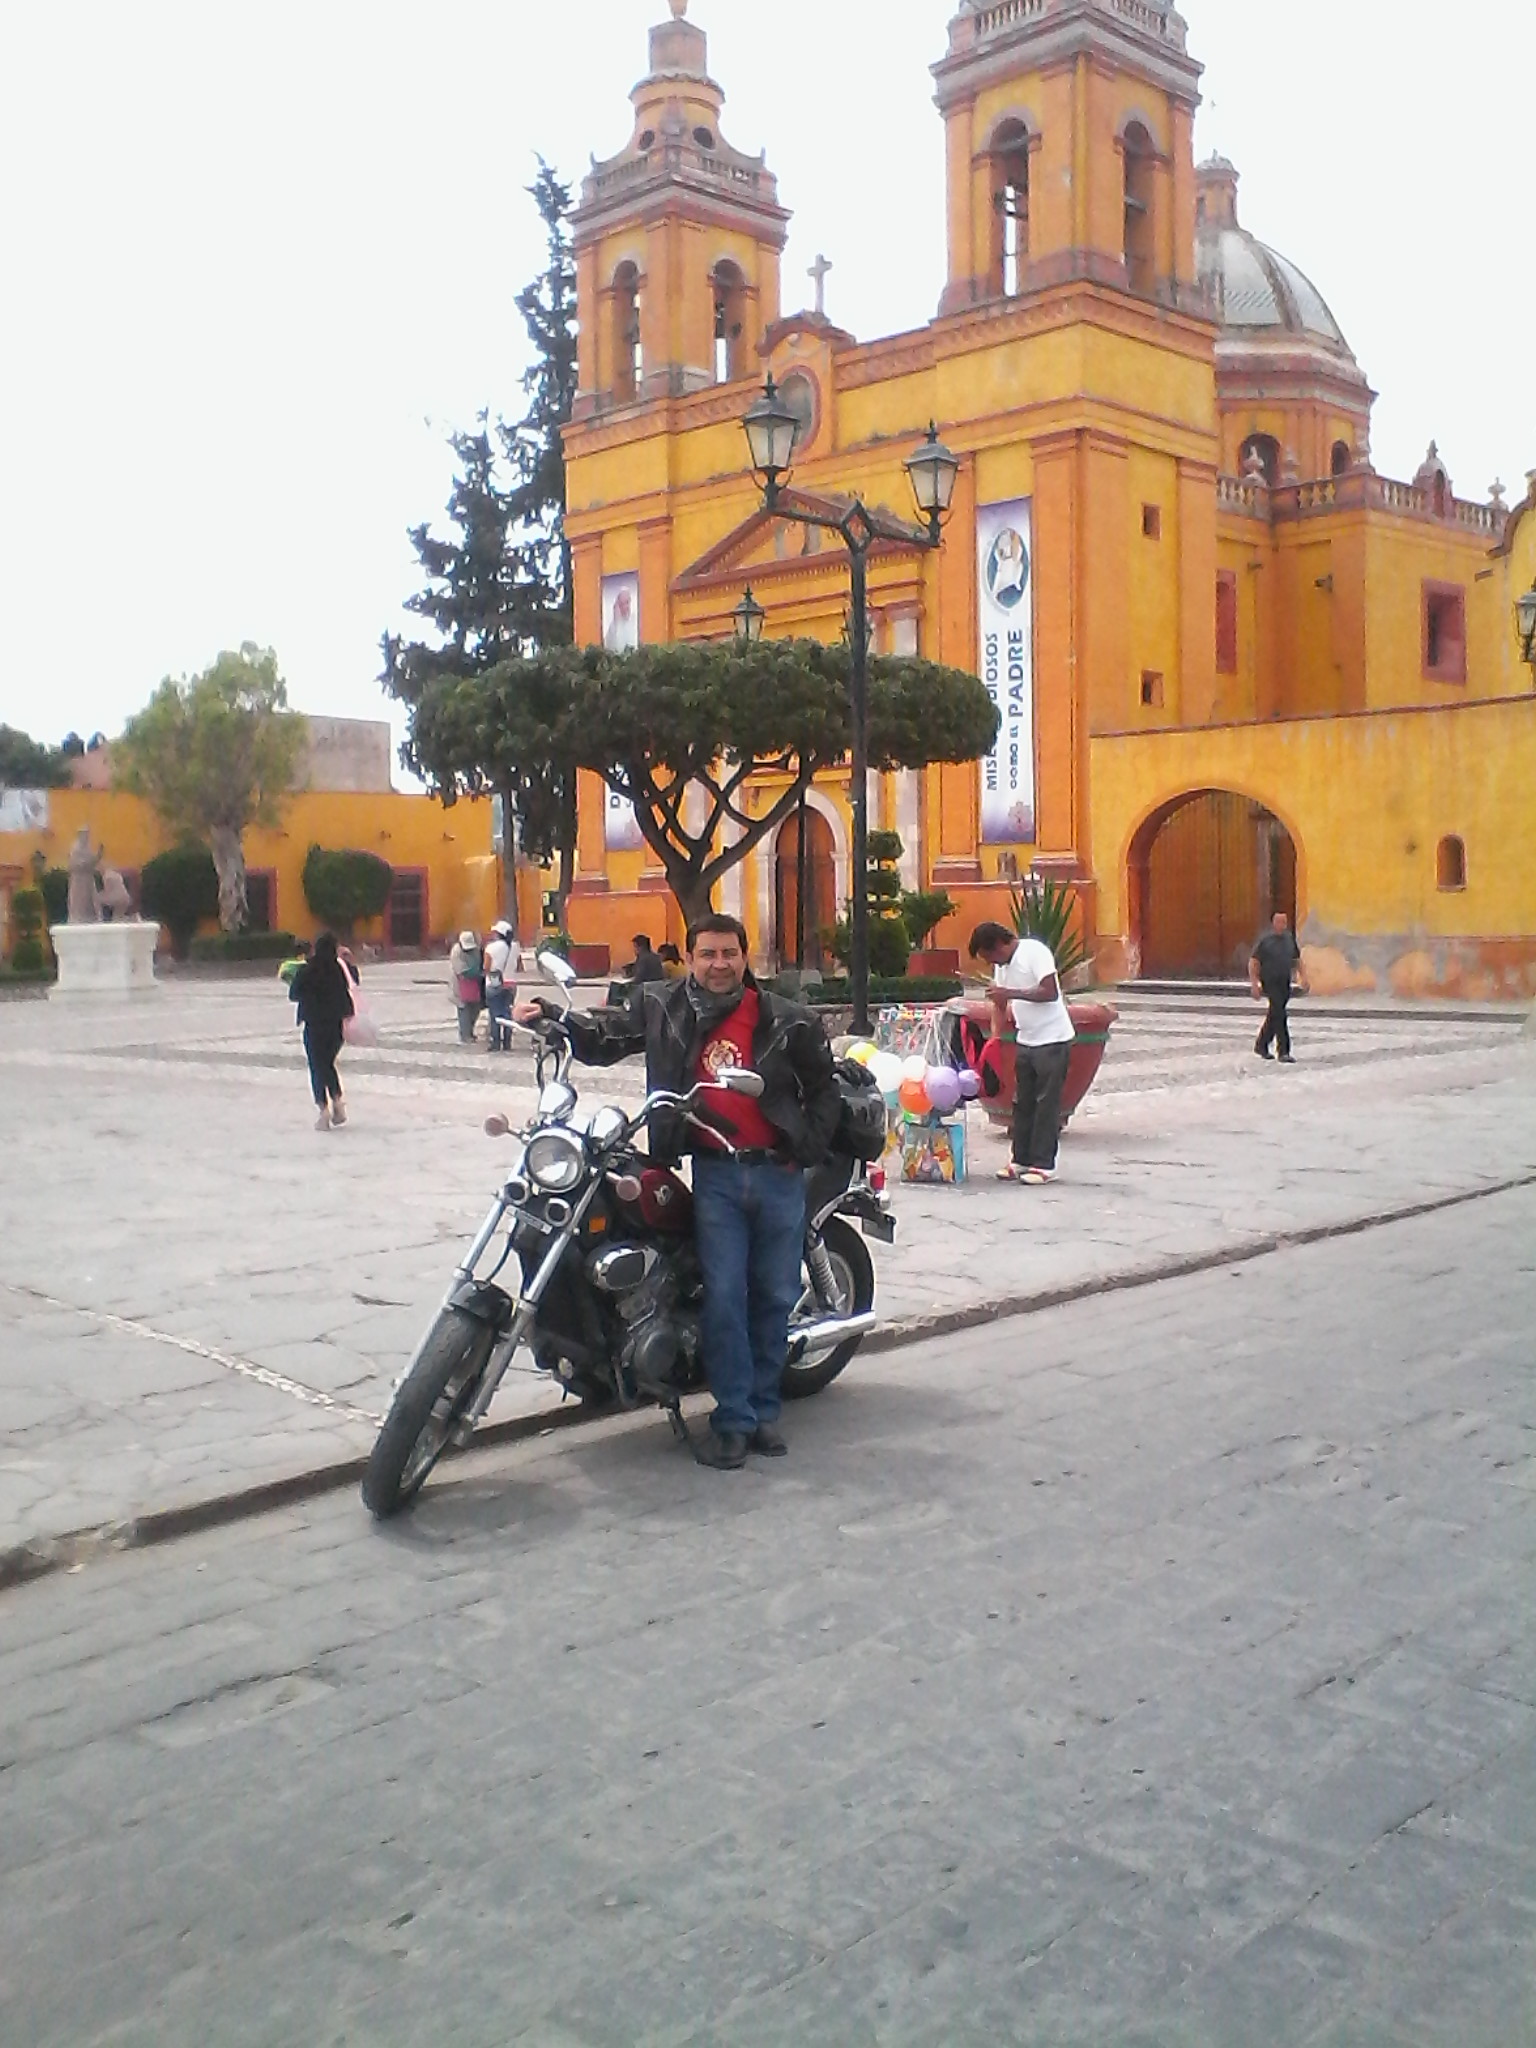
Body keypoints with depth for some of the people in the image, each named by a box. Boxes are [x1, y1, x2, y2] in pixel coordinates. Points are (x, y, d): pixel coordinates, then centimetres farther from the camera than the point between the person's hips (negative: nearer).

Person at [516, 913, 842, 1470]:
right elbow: (605, 1037, 8)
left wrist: (807, 1148, 0)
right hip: (716, 1175, 0)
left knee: (775, 1295, 9)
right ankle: (733, 1420, 4)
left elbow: (824, 1089, 8)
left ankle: (764, 1409, 23)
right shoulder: (663, 1007, 2)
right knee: (724, 1296, -4)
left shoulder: (786, 1021, -2)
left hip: (779, 1174, 1)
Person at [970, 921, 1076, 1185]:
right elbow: (1000, 1003, 17)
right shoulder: (1001, 965, 10)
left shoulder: (1034, 952, -14)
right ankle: (1022, 1160, 16)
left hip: (1052, 1039, -8)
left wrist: (1010, 993, -25)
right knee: (1022, 1103, 9)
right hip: (1026, 1041, 8)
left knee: (1047, 1104, -5)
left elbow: (1050, 993, -22)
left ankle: (1044, 1165, -1)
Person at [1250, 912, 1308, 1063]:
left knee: (1274, 1016, 15)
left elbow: (1297, 960, 18)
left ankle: (1261, 1046, 32)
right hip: (1270, 984, -6)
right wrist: (1254, 984, -15)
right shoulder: (1265, 941, -9)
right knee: (1279, 1016, -13)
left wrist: (1304, 978, 7)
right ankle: (1284, 1053, -14)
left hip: (1285, 984, 6)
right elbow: (1253, 962, -8)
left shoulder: (1290, 939, 7)